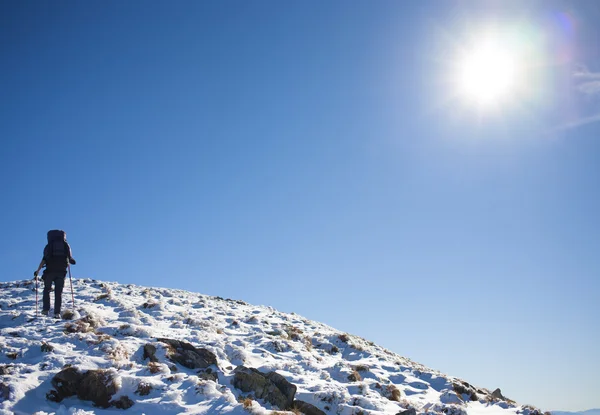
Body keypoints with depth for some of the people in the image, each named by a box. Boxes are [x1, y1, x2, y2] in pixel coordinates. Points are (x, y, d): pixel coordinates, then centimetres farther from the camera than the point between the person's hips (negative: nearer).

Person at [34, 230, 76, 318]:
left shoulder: (49, 246, 6)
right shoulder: (66, 245, 11)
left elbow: (44, 259, -4)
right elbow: (69, 258, 4)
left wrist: (38, 270, -1)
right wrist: (69, 262, 26)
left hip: (50, 270, -1)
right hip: (61, 271, 1)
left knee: (47, 289, 14)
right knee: (59, 292, 5)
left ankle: (46, 309, 2)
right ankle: (57, 312, -5)